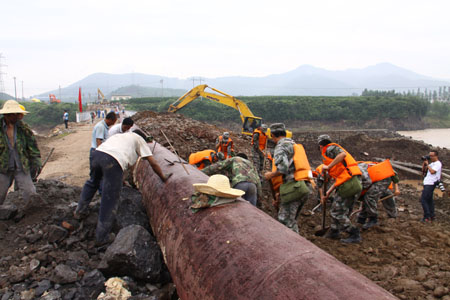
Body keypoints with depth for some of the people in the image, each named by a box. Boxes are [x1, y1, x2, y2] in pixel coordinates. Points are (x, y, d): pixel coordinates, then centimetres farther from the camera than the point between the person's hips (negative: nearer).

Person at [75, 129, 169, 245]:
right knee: (110, 200, 4)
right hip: (113, 161, -6)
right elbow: (153, 163, 20)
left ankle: (80, 211, 48)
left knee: (92, 182, 36)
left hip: (98, 153, 6)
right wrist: (163, 178, 32)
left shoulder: (120, 135, 39)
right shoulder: (139, 139, 25)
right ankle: (102, 237, 13)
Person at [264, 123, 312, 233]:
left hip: (292, 187, -9)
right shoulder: (294, 145, 23)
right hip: (304, 186, 9)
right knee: (291, 219, 18)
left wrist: (270, 175, -3)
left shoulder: (281, 146, -6)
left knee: (285, 220, -4)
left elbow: (283, 168, -22)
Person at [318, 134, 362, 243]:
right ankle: (334, 232, 36)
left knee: (337, 212, 1)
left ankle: (355, 235, 7)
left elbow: (343, 154, -25)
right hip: (356, 184, 10)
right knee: (343, 210, 22)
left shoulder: (330, 149, 0)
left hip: (348, 185, -10)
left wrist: (328, 166, -17)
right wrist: (328, 192, 25)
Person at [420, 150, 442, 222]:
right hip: (427, 184, 10)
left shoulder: (438, 164, -9)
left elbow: (432, 171, -23)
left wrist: (427, 164, -13)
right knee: (429, 200, 13)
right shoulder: (431, 164, 19)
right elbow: (423, 170, 18)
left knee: (423, 199, -13)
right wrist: (424, 163, 6)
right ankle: (432, 216, 20)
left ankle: (427, 217, -13)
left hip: (430, 184, -10)